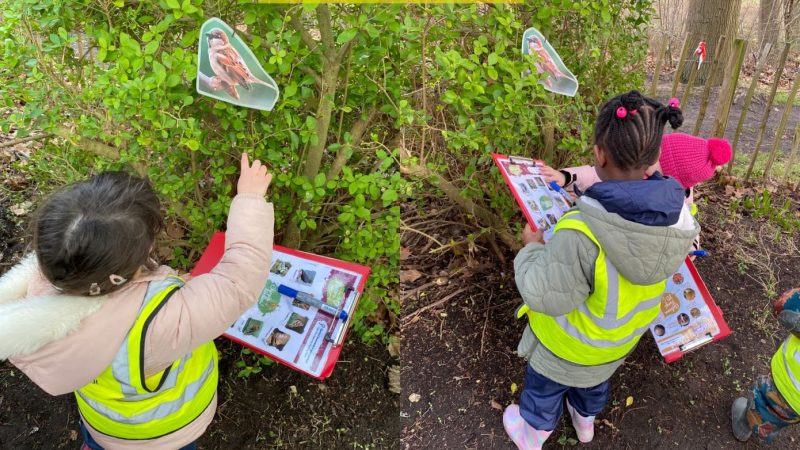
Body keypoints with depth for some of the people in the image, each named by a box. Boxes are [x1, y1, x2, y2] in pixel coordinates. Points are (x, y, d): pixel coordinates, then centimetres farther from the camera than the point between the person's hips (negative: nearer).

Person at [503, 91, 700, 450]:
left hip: (569, 343, -5)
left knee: (545, 386, 28)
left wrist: (532, 248, -15)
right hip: (622, 338, 5)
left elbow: (543, 295, -33)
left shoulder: (581, 234, -46)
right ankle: (585, 420, 66)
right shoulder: (678, 216, -24)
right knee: (595, 379, 37)